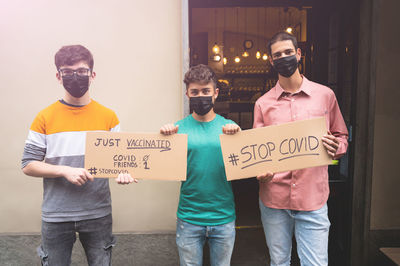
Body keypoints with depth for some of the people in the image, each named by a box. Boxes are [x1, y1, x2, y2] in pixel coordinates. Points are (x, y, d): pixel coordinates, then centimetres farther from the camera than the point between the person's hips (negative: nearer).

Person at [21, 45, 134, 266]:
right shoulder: (45, 118, -2)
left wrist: (122, 173, -17)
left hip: (98, 214, 1)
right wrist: (65, 171, -17)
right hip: (56, 216, 0)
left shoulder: (108, 117, 0)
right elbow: (28, 165, -3)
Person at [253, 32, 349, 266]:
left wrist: (335, 146, -11)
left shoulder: (325, 95, 3)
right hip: (274, 197, 1)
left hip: (313, 198, -1)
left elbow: (342, 137, 12)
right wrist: (260, 173, -12)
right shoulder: (263, 103, 5)